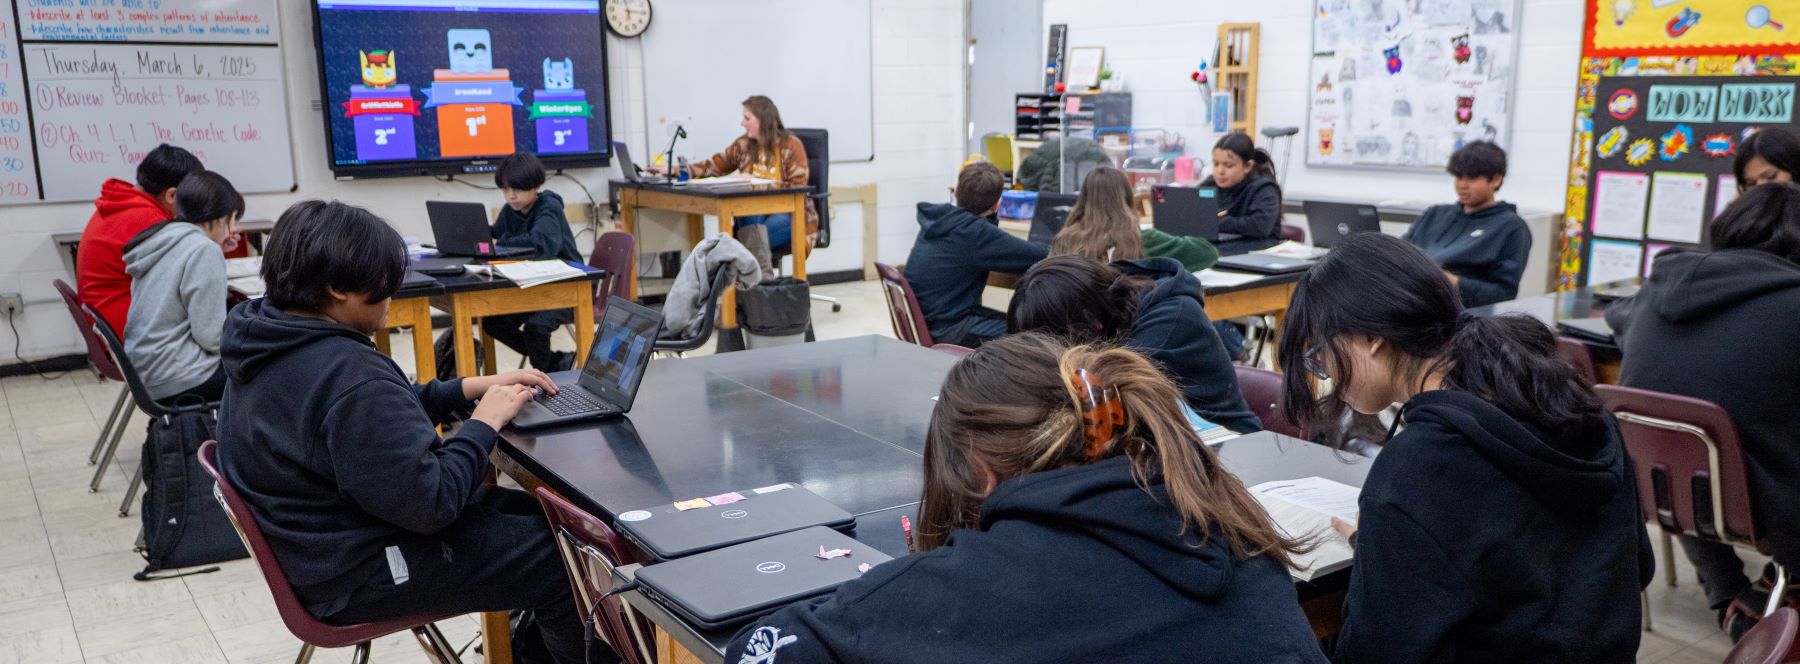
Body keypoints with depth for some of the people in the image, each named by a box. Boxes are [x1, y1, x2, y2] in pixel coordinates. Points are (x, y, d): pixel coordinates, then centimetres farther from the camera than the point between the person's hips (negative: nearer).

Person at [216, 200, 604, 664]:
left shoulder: (269, 342, 1)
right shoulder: (349, 375, -31)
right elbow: (430, 504, -29)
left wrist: (471, 387, 3)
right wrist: (486, 421, -16)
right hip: (358, 574, -10)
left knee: (533, 511, 18)